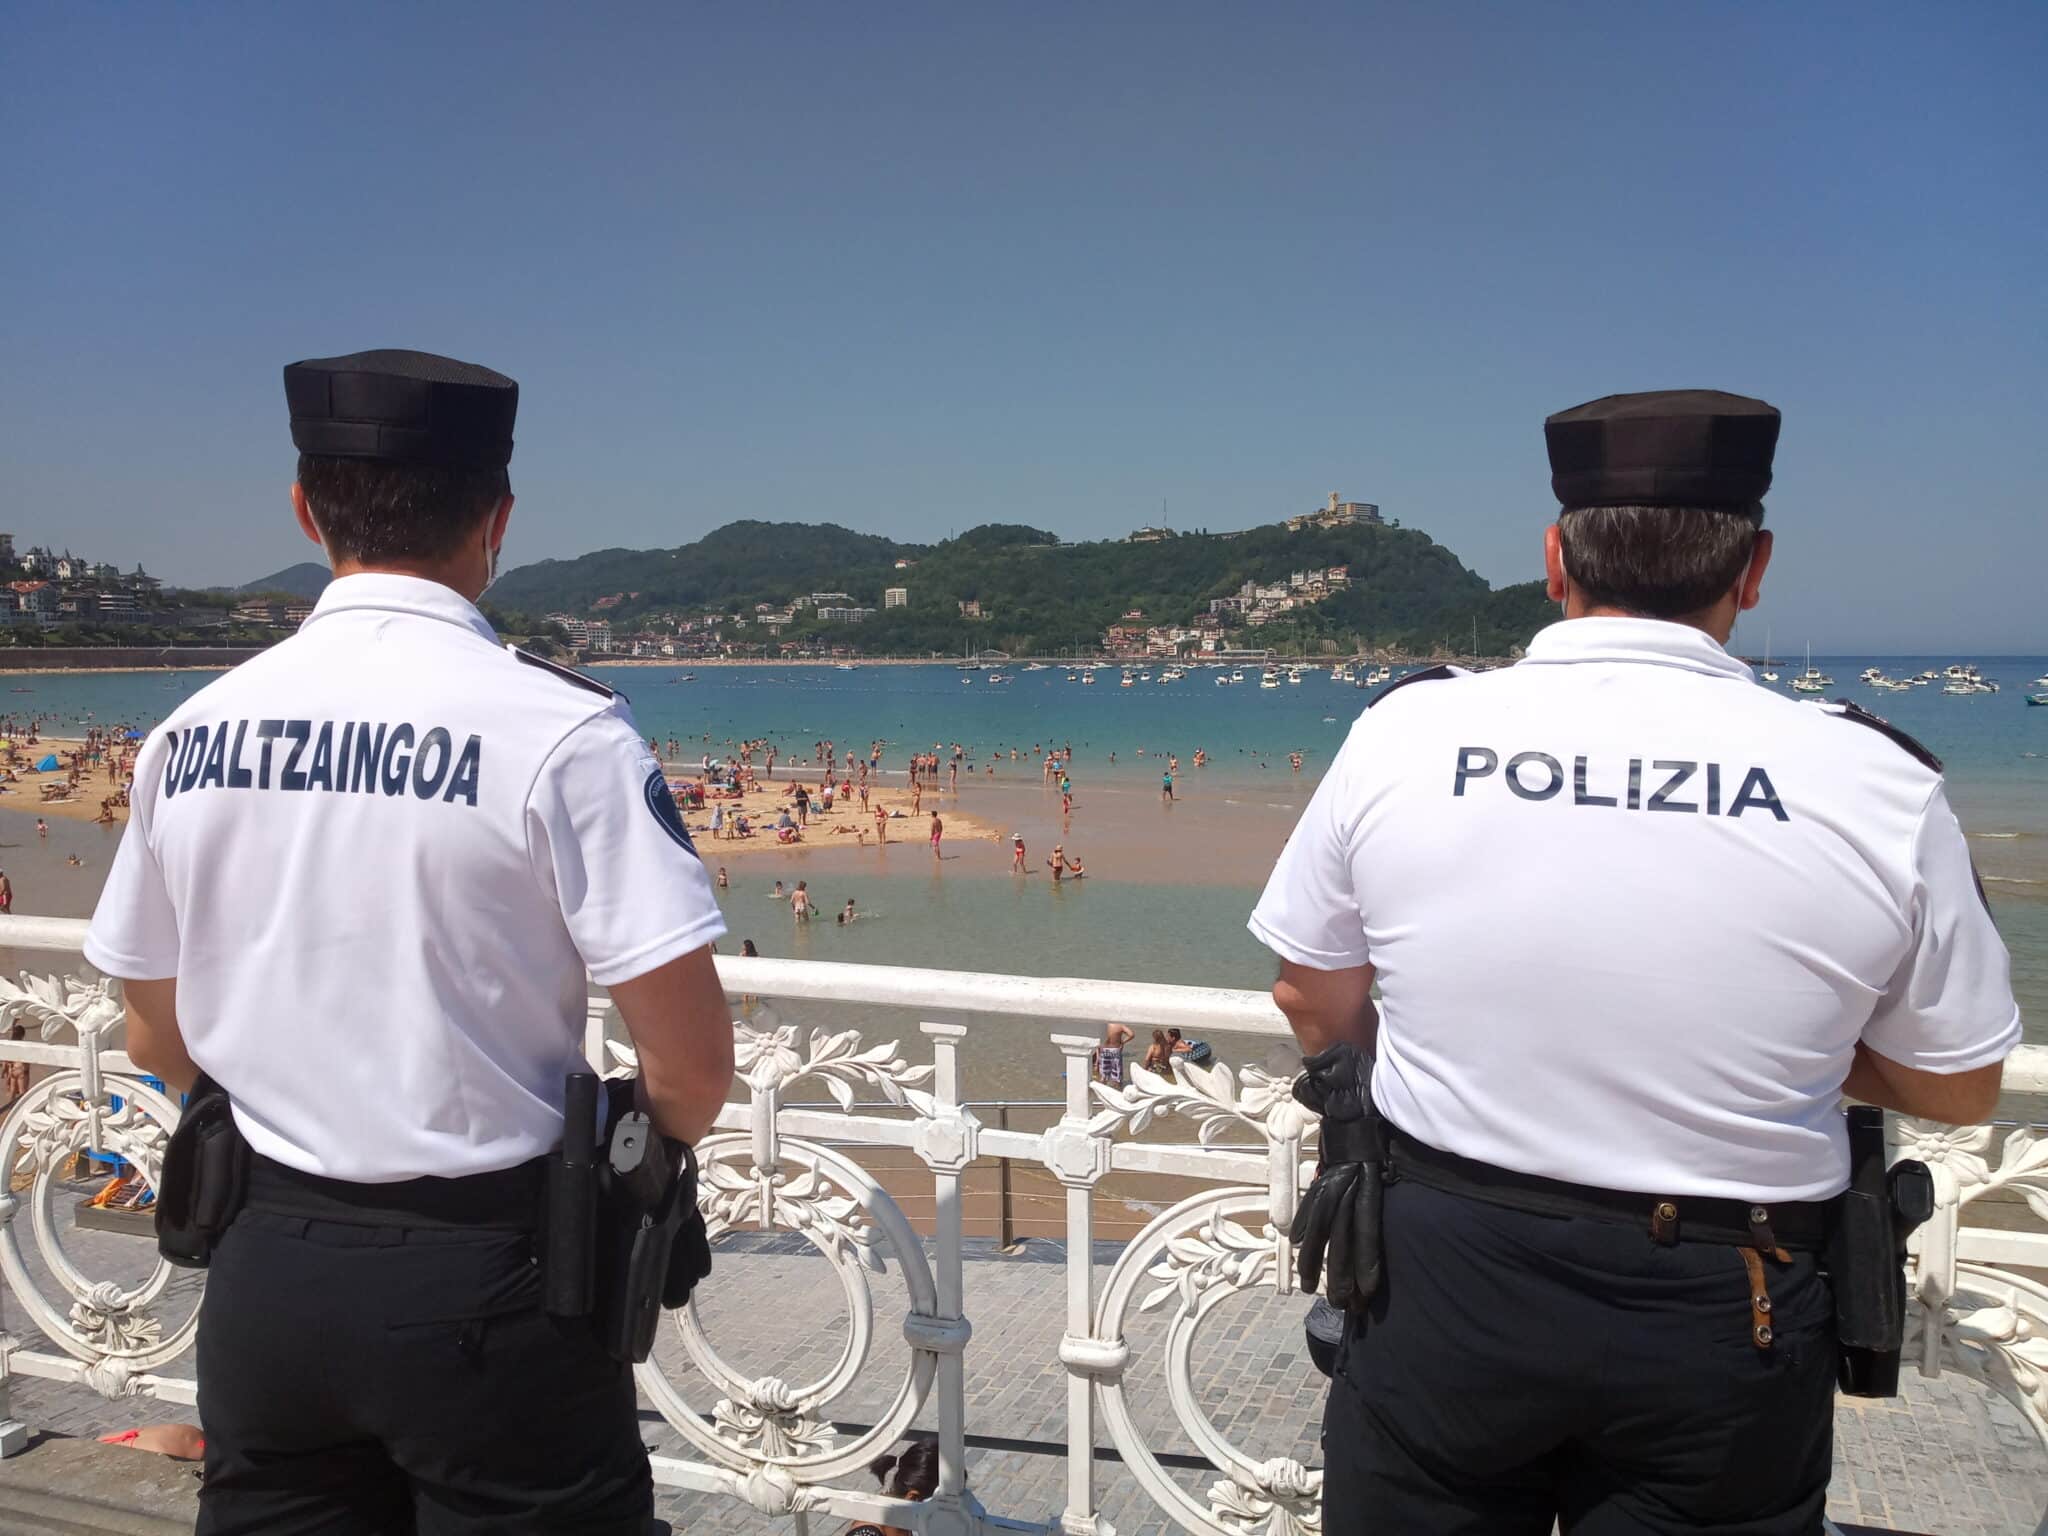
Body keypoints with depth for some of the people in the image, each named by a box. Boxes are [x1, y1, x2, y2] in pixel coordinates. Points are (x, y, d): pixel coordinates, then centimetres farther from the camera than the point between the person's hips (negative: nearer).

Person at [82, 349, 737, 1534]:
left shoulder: (193, 731, 0)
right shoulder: (561, 730, -16)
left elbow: (160, 1043, 11)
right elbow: (693, 1067, -16)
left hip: (261, 1270, 5)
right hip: (482, 1275, -4)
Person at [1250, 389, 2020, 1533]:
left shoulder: (1403, 735, -12)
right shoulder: (1881, 786, -13)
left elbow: (1313, 1005, 1)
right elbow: (1960, 1089, 1)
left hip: (1438, 1281, 1)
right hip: (1722, 1322, 0)